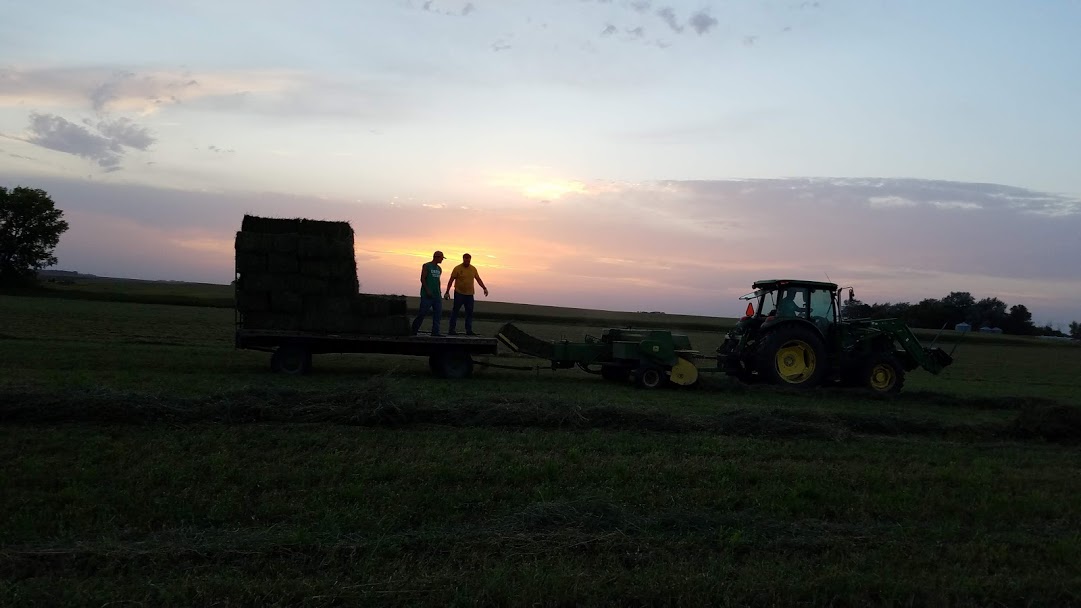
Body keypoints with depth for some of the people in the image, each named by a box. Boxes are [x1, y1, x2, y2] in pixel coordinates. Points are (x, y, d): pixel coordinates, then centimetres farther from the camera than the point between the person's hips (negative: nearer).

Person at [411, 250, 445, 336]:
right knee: (423, 312, -7)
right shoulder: (426, 266, -2)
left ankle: (435, 331, -2)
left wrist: (439, 293, 16)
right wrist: (427, 290, -16)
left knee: (438, 313, -3)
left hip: (436, 295, 7)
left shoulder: (439, 269, 18)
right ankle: (414, 330, 5)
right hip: (427, 295, -7)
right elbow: (422, 278, -8)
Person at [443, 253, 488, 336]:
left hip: (469, 294, 4)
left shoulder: (473, 269, 8)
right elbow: (451, 280, -5)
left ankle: (469, 330, 9)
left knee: (470, 312, 4)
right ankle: (451, 330, 3)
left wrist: (484, 288, 2)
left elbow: (478, 279, 13)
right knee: (455, 311, -1)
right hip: (459, 294, -4)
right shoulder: (457, 268, -5)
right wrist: (447, 292, -10)